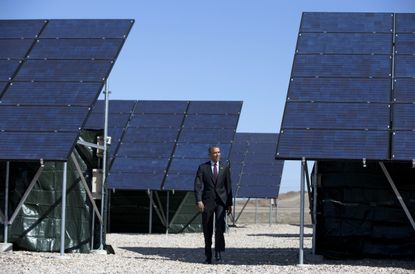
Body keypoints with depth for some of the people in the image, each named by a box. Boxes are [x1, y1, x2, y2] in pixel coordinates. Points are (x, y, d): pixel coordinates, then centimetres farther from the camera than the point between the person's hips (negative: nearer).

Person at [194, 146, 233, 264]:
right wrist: (199, 201, -16)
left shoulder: (225, 167, 8)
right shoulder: (203, 168, 2)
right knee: (207, 231, 4)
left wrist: (229, 203, 9)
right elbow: (198, 185, -4)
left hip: (221, 202, 0)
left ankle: (218, 254, -11)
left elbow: (228, 185, 11)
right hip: (207, 201, 0)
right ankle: (208, 256, 14)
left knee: (220, 226, -17)